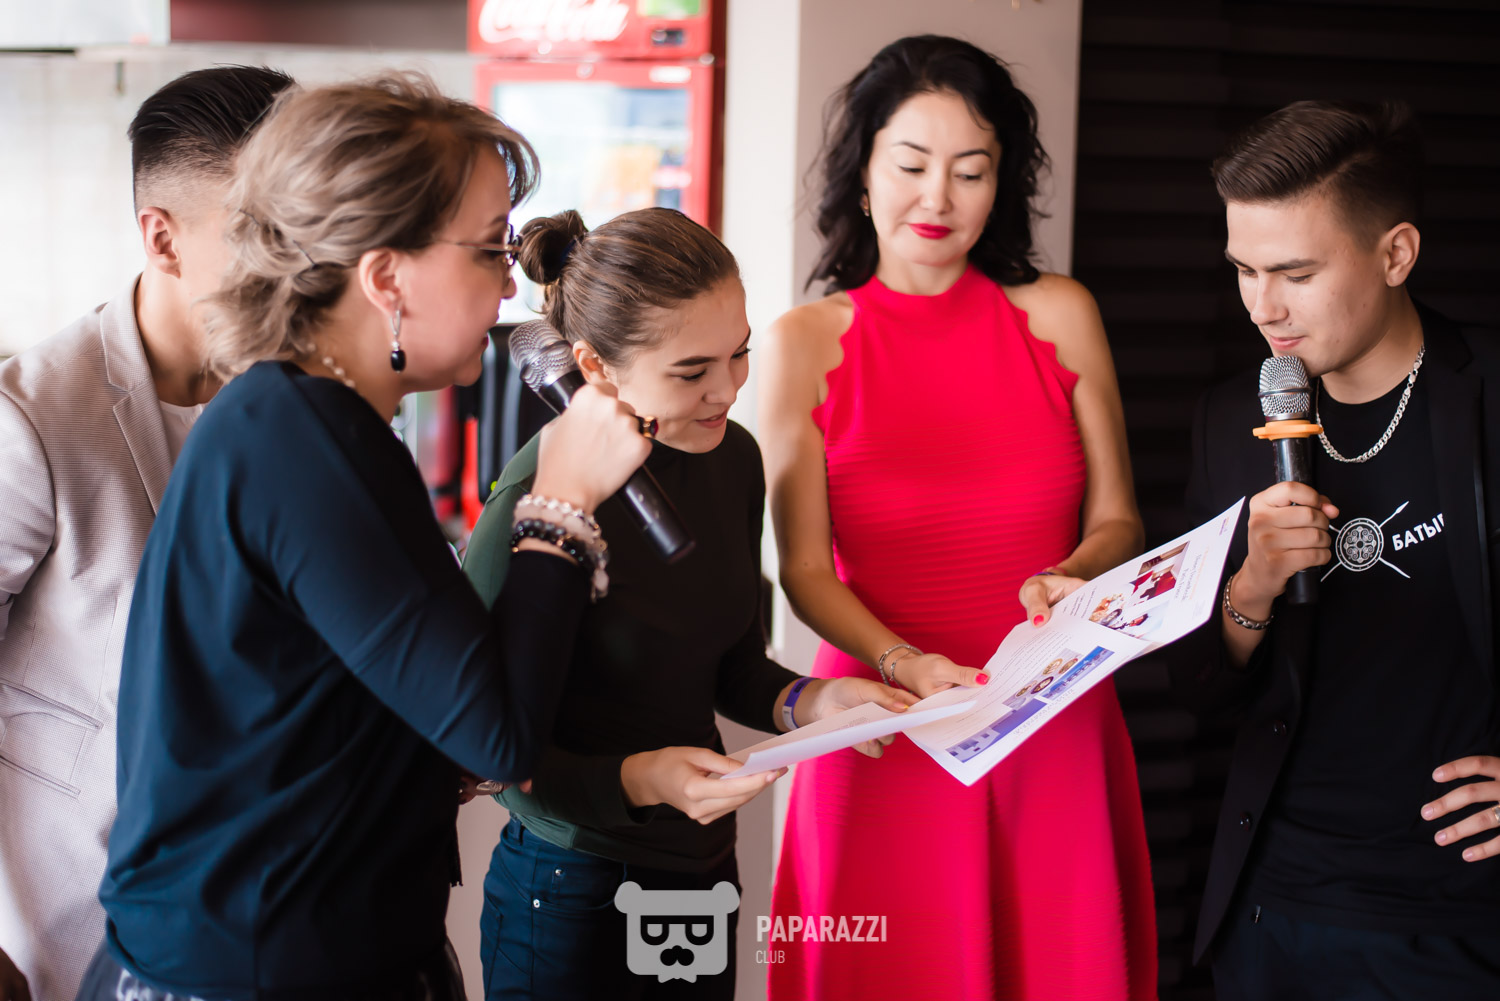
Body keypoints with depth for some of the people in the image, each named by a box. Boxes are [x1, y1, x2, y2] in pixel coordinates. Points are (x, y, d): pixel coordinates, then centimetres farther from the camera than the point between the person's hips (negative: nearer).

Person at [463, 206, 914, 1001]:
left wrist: (807, 702, -6)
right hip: (571, 898, -7)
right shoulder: (535, 507, -22)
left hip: (705, 873, 7)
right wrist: (640, 780, -27)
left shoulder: (733, 459, 1)